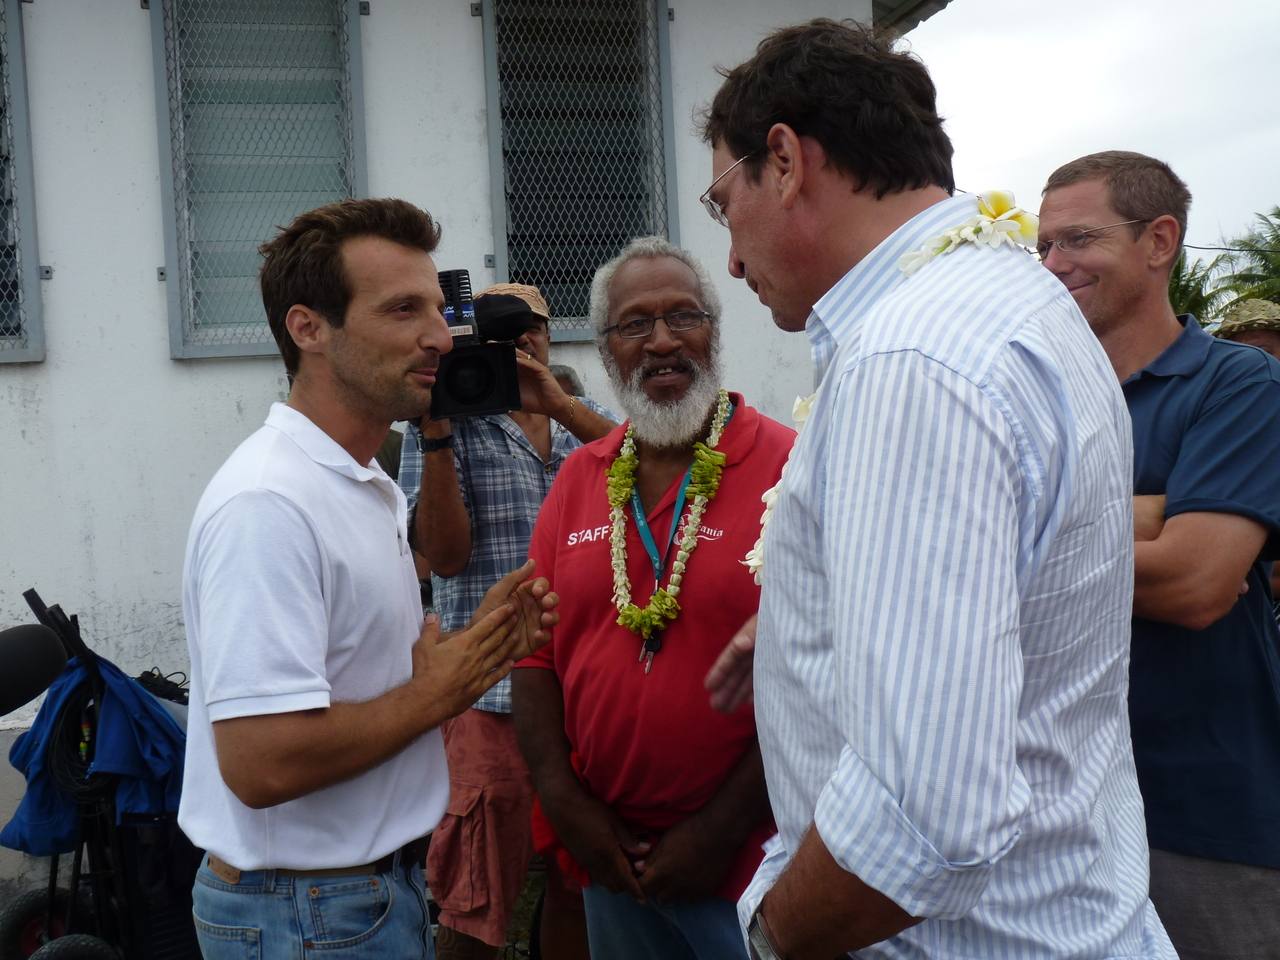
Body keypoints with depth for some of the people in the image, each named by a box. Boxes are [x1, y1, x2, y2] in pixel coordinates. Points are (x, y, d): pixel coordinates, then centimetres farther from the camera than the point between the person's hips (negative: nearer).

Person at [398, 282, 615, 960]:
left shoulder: (584, 419, 15)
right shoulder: (450, 427, 5)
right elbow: (443, 554, -7)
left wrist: (555, 403, -16)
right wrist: (435, 432, -14)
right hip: (494, 692, -3)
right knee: (479, 900, 0)